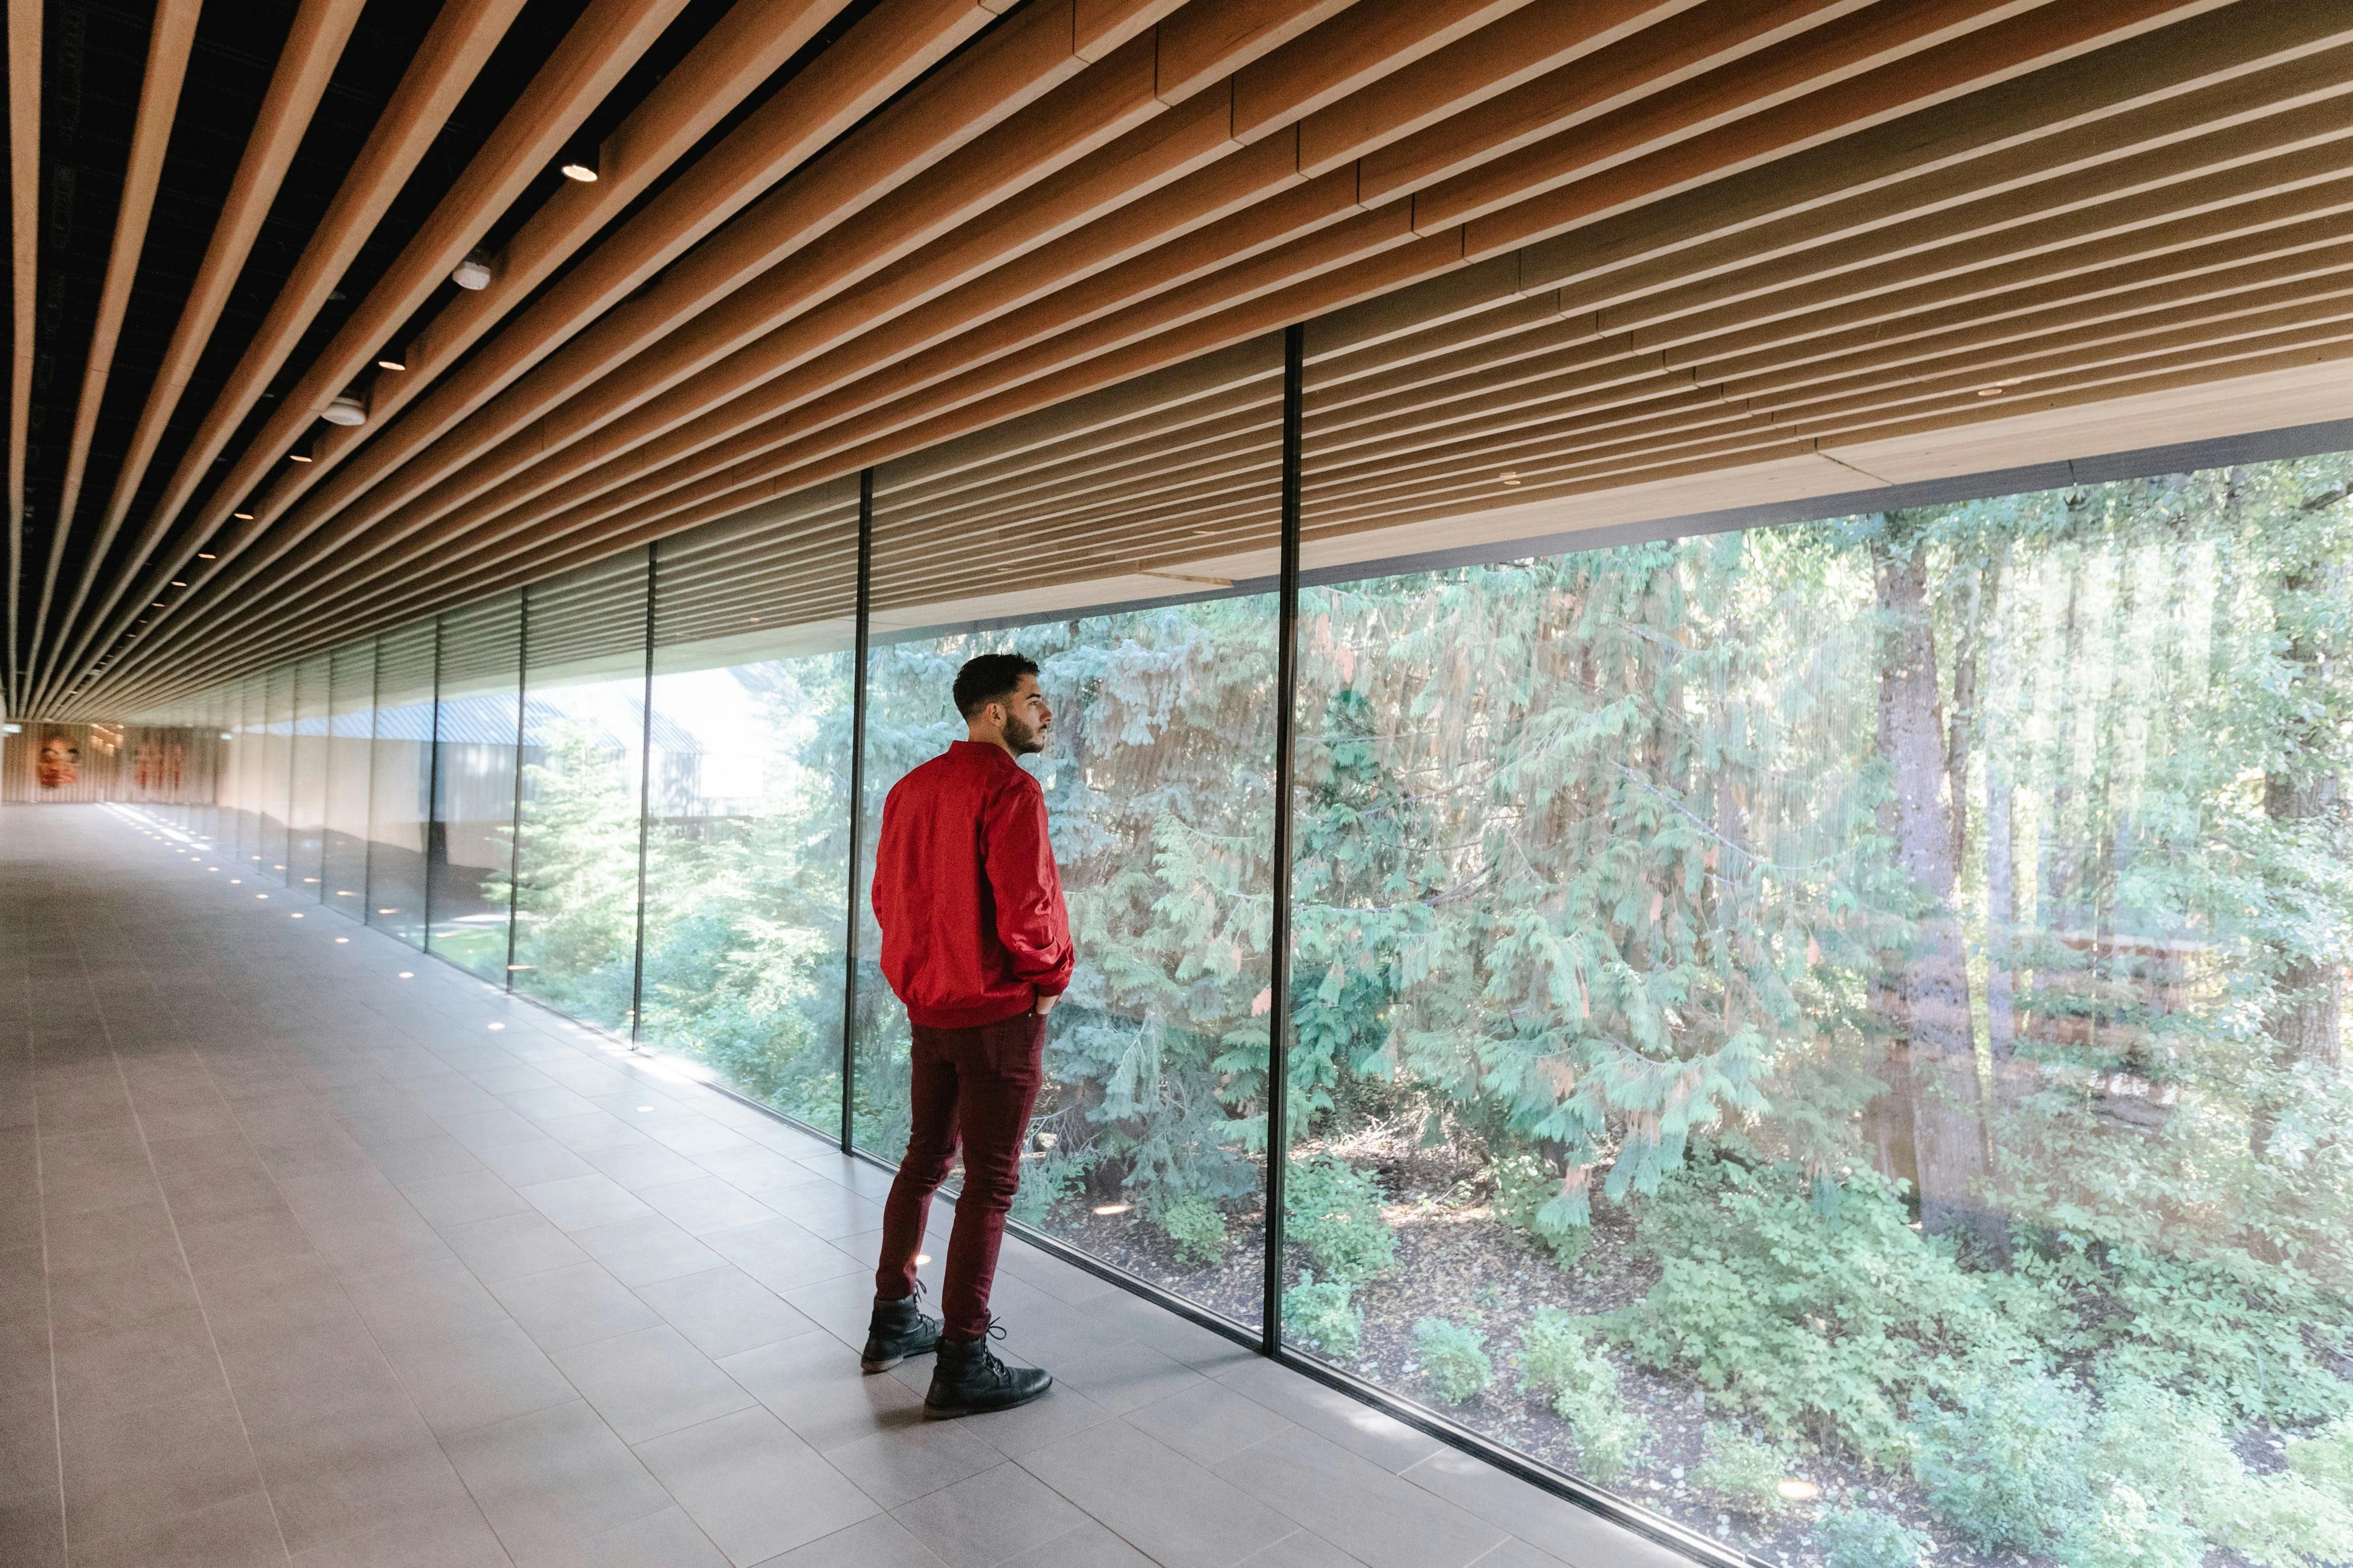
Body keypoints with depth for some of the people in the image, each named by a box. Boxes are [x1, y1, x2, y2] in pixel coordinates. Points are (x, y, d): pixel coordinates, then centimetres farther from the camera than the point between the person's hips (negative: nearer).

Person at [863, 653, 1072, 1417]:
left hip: (928, 1005, 8)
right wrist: (1049, 979, -6)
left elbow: (886, 895, 13)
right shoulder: (1009, 788, -18)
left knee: (926, 1159, 21)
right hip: (999, 1011, -8)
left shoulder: (911, 788, 8)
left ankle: (893, 1321, 34)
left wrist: (928, 970, 16)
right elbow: (1028, 905, -23)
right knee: (991, 1183, 2)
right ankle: (962, 1364, 12)